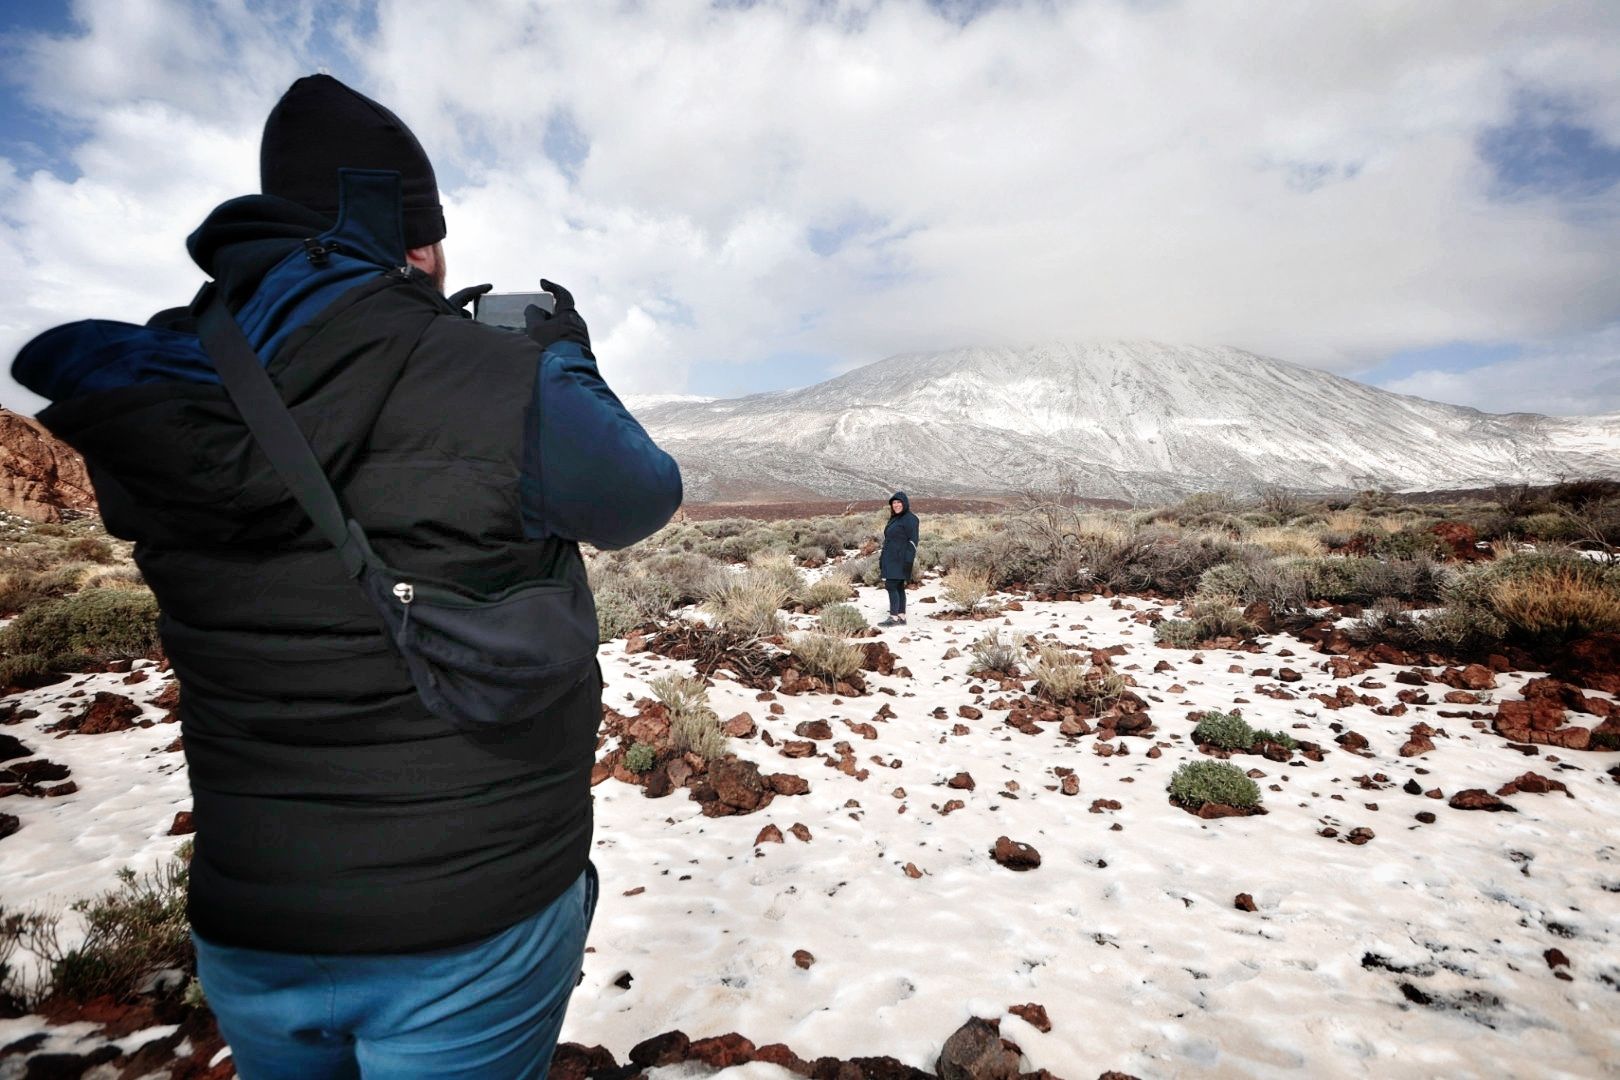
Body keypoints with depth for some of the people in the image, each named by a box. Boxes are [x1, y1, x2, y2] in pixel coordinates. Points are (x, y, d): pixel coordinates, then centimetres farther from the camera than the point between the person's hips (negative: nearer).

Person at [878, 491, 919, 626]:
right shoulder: (894, 519, 17)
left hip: (900, 560, -9)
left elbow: (913, 541, -15)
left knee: (892, 586, -12)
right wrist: (882, 560, 19)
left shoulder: (910, 519, -10)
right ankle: (902, 617, 10)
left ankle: (893, 617, -11)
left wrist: (908, 561, -21)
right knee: (898, 588, 8)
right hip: (891, 560, 9)